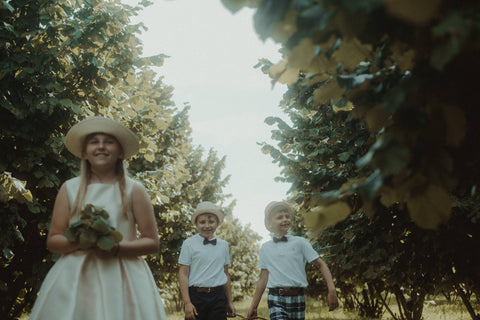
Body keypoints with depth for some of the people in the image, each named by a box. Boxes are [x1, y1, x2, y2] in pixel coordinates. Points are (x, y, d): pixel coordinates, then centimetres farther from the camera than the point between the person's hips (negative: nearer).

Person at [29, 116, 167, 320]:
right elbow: (52, 241, 8)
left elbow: (152, 243, 3)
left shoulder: (133, 190, 6)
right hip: (74, 279, 1)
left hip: (122, 280, -1)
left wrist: (116, 248, -13)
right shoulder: (70, 188, 11)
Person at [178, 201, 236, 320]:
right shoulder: (189, 244, 0)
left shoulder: (223, 245, 12)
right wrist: (187, 303, -9)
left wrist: (230, 302, 18)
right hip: (196, 296, -3)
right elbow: (183, 274, -2)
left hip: (218, 297, 3)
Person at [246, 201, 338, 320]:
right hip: (276, 299, 0)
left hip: (297, 298, 0)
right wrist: (253, 306, 13)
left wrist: (332, 290, -11)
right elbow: (263, 279, 13)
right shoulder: (265, 248, 8)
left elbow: (321, 265, 1)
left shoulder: (300, 242, 2)